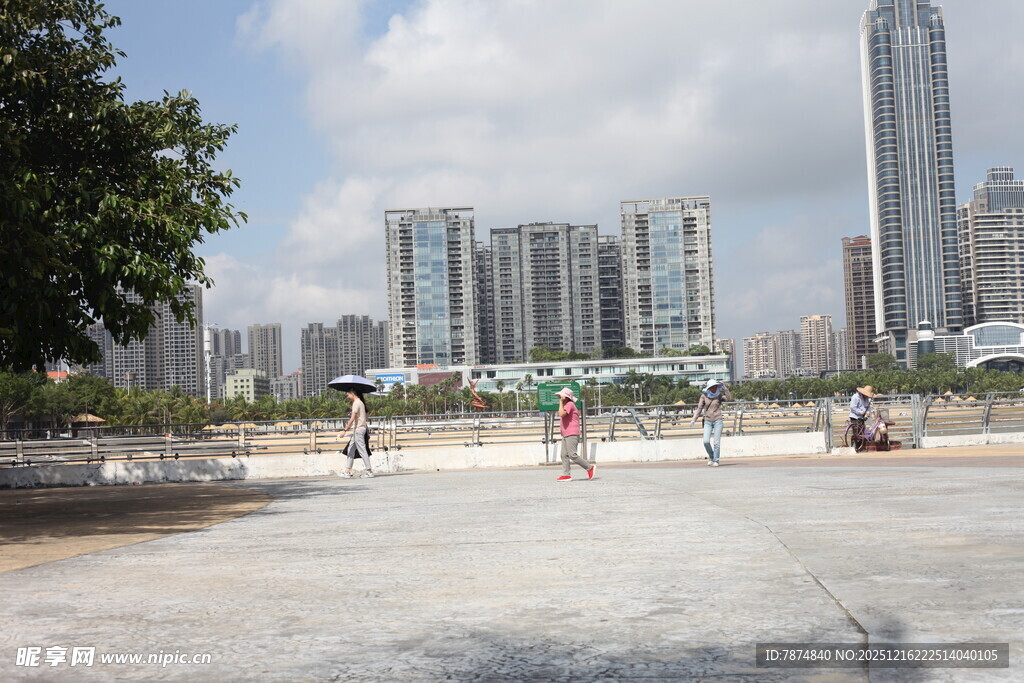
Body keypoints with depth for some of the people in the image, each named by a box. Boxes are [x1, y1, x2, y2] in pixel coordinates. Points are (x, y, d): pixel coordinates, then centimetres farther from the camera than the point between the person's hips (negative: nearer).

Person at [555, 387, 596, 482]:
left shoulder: (570, 404, -12)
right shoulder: (566, 405, 19)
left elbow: (561, 414, -28)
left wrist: (561, 402, -18)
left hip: (572, 435, -10)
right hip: (565, 435, 10)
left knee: (572, 455, -14)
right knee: (564, 455, 3)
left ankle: (590, 468, -3)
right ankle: (566, 475, 2)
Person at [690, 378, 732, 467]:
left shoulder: (719, 395, -2)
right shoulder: (704, 396, 0)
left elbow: (729, 398, -18)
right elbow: (700, 408, 6)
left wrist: (725, 389, -22)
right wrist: (694, 419, 2)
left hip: (718, 420, -1)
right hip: (708, 421, 1)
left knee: (717, 442, -4)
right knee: (706, 441, -11)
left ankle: (715, 461, 6)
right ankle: (711, 457, 13)